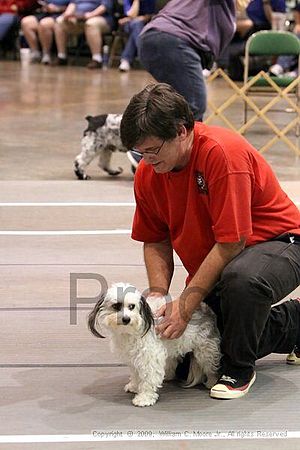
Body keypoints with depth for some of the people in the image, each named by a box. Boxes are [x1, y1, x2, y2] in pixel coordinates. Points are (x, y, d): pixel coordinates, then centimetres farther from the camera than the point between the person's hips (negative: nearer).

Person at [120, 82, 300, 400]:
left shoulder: (224, 153, -30)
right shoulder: (148, 172, -7)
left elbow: (231, 242, -30)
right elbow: (156, 242, 4)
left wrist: (186, 304, -28)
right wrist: (158, 292, -15)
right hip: (212, 263, 8)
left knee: (241, 279, -42)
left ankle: (239, 368, -12)